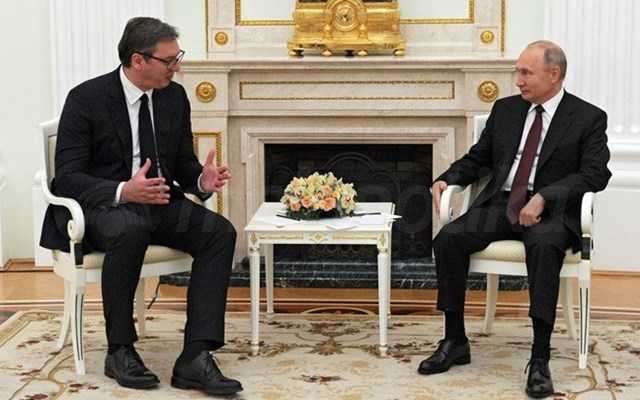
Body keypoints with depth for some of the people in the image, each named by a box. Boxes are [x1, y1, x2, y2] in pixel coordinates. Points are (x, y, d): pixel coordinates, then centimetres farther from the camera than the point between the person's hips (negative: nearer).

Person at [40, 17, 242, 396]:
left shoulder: (175, 96, 4)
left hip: (159, 202, 5)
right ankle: (120, 350, -21)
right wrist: (122, 191, -34)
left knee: (220, 232, -22)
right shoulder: (86, 98, -12)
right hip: (100, 205, -5)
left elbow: (183, 163, 13)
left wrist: (202, 180, -13)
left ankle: (195, 357, -26)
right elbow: (67, 177, -16)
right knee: (130, 230, -40)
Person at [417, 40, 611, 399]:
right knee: (448, 238, -24)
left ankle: (540, 359, -36)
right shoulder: (505, 109, 15)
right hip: (500, 204, 4)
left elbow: (595, 174, -10)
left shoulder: (588, 118, 1)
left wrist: (544, 197, -23)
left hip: (551, 211, -4)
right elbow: (477, 158, 20)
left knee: (543, 245, -39)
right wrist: (446, 180, -1)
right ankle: (455, 342, -12)